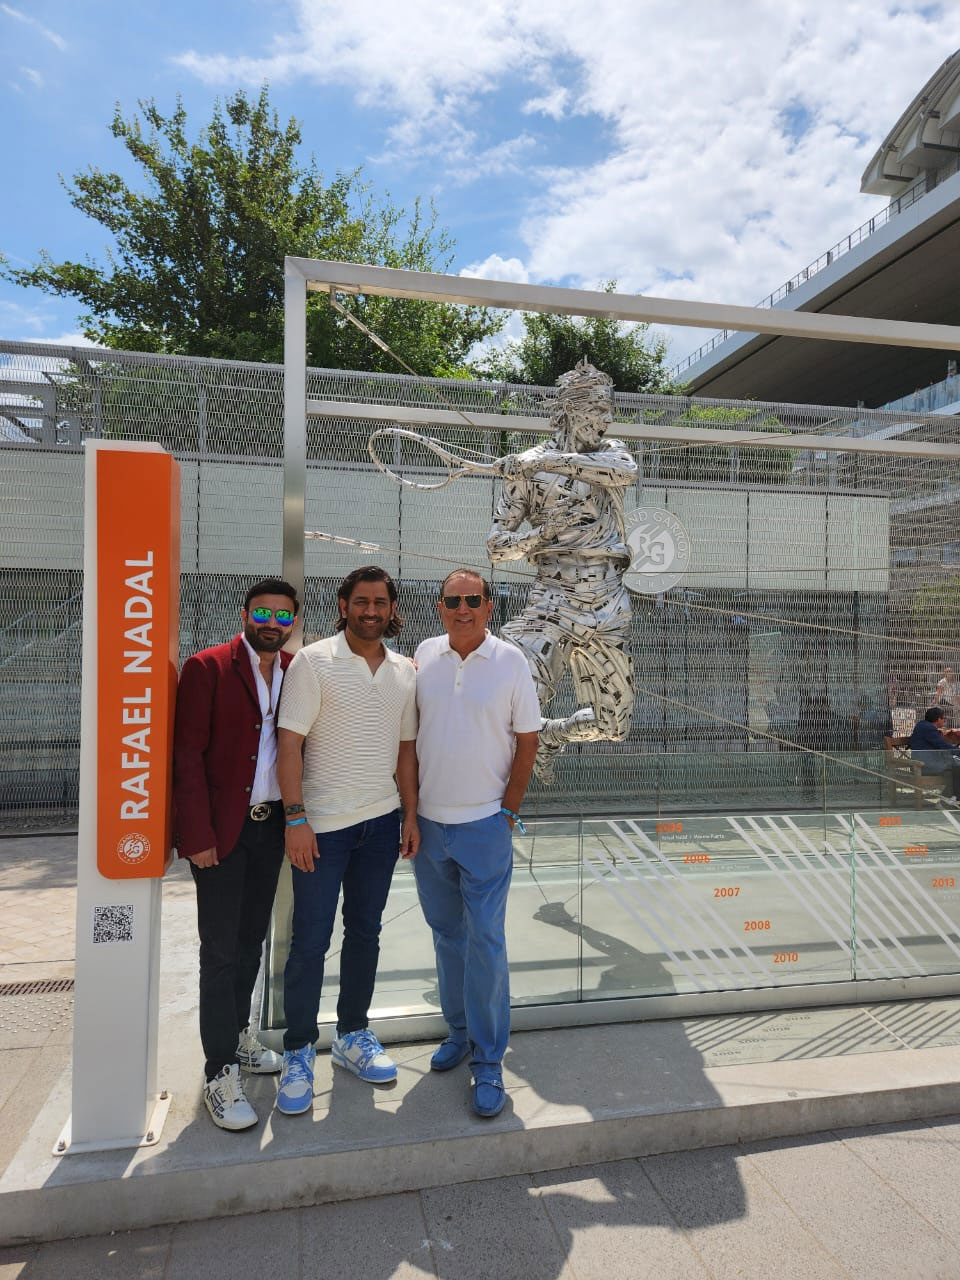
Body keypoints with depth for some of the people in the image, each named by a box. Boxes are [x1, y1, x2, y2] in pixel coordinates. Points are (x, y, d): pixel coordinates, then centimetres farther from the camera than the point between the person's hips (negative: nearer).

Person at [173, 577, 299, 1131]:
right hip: (222, 829, -5)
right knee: (221, 949, 3)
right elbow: (188, 756, -11)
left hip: (273, 825, 5)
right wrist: (197, 835, -13)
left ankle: (238, 1036, 37)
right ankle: (221, 1073, 15)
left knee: (252, 939, 18)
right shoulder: (207, 667, -9)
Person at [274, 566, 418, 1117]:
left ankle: (353, 1035, 33)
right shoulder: (314, 662, -8)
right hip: (322, 824, -4)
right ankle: (299, 1052, 22)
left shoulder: (405, 671, 6)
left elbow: (406, 748, 11)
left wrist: (411, 816, 7)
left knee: (365, 934, 15)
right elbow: (290, 743, -11)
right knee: (310, 941, 4)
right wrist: (296, 819, -16)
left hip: (381, 823, 5)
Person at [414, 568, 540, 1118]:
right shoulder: (425, 654, 1)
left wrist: (509, 809, -6)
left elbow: (527, 739, -2)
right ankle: (460, 1031, 36)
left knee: (485, 941, 1)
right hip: (428, 821, 4)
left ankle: (489, 1061, 16)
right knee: (447, 934, 16)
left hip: (484, 824, -3)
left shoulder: (511, 660, -7)